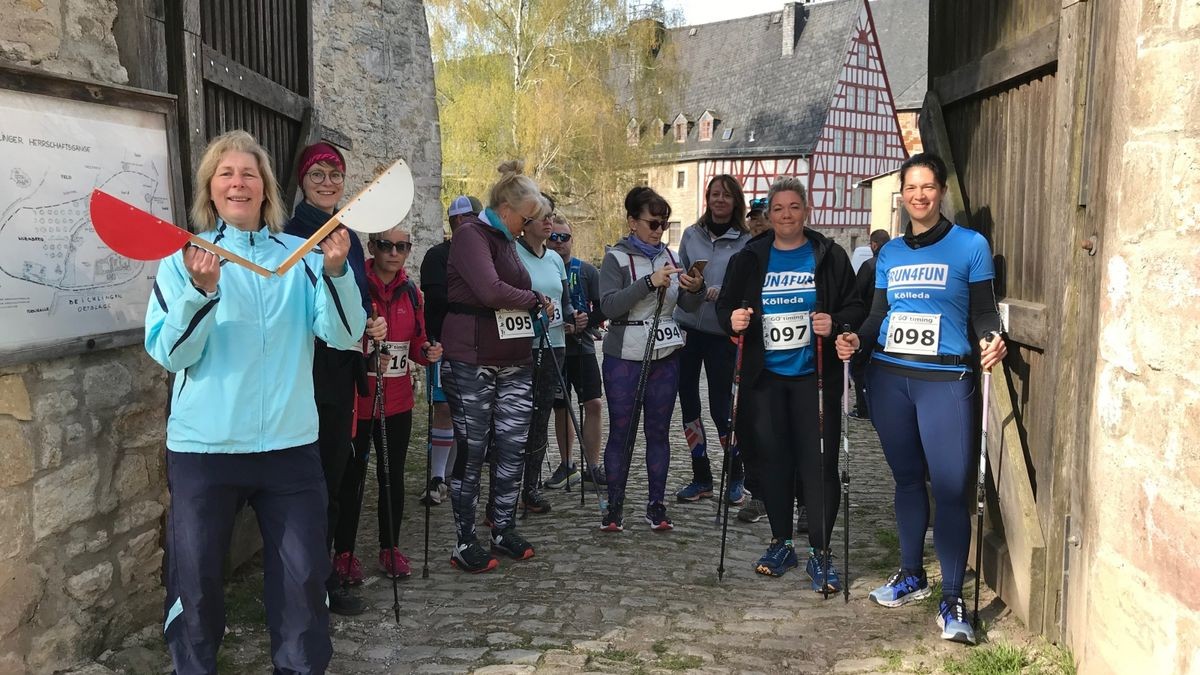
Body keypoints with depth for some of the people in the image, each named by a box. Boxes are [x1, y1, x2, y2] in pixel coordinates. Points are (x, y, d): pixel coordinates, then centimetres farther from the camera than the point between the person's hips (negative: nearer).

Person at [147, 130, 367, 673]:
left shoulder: (301, 255, 4)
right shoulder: (184, 255, 0)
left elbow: (345, 335, -6)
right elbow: (169, 353, -9)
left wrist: (334, 270, -21)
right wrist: (201, 290, -24)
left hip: (289, 443, 1)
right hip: (203, 445, -1)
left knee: (304, 574, 7)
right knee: (195, 577, 8)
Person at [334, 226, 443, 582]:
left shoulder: (410, 292, 9)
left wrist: (427, 352, -6)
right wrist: (363, 357, -24)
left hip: (397, 402, 5)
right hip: (356, 400, -5)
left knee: (393, 476, 12)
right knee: (351, 477, 4)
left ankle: (390, 548, 25)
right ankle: (344, 552, 18)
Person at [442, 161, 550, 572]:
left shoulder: (506, 240, 17)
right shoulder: (471, 234, -10)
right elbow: (490, 291, -23)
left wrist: (535, 308, 2)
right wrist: (536, 301, -10)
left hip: (514, 361, 8)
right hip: (472, 363, -8)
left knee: (512, 448, 9)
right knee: (472, 451, 0)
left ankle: (504, 531, 23)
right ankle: (464, 544, 11)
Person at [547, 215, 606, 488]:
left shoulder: (587, 270, 4)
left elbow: (602, 308, 4)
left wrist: (588, 319, -16)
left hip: (583, 347, 0)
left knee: (593, 404, -7)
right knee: (560, 409, 9)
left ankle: (592, 466, 3)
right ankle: (565, 464, 24)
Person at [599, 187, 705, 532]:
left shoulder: (669, 256, 9)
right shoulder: (617, 258, -4)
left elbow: (689, 305, 9)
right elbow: (609, 305, -18)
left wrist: (695, 289, -13)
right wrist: (650, 282, -26)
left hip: (665, 358, 4)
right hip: (624, 360, -4)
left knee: (658, 432, 8)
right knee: (621, 434, 1)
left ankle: (656, 505, 16)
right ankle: (615, 506, 11)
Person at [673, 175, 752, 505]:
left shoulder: (745, 242, -2)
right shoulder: (691, 235, 8)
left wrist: (724, 291, -19)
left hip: (723, 333, -3)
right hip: (688, 328, 4)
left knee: (720, 407, -1)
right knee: (688, 403, 7)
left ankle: (736, 477, 18)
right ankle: (701, 477, 20)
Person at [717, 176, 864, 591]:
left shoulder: (830, 257, 3)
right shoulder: (749, 260, 9)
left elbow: (856, 308, 4)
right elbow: (725, 307, 14)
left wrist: (836, 323, -17)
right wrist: (733, 319, -8)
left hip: (814, 375, -2)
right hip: (765, 377, 2)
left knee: (818, 462, -4)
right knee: (772, 459, 8)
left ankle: (820, 552, 9)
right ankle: (781, 543, 24)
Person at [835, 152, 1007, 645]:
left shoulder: (970, 245, 1)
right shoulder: (890, 253, 13)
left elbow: (984, 313, 1)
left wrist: (992, 341, -19)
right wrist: (857, 340, -4)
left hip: (945, 380, -4)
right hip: (888, 377, 4)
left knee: (951, 486, -8)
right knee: (906, 477, 13)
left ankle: (951, 598, 1)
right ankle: (911, 576, 28)